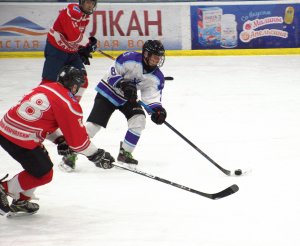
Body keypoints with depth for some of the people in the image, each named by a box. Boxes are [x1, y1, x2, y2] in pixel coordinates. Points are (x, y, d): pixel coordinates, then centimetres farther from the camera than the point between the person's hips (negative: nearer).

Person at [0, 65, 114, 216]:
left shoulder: (44, 88, 14)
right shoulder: (68, 104, -9)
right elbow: (78, 139, -5)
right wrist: (96, 155, 6)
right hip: (21, 140, -9)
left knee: (42, 162, 25)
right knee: (43, 174, 7)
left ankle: (21, 201, 29)